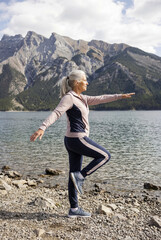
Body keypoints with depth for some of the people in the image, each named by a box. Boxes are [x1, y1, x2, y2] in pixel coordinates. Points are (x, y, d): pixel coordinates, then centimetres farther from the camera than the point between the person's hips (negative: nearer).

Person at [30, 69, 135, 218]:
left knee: (74, 174, 11)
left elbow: (100, 99, 20)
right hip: (77, 139, -9)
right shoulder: (69, 98, -11)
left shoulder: (81, 98, 16)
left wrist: (120, 96, 20)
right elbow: (56, 113, -24)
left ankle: (74, 209, 19)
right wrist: (42, 128, -38)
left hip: (73, 141, 9)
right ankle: (80, 176, 1)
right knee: (105, 156, 3)